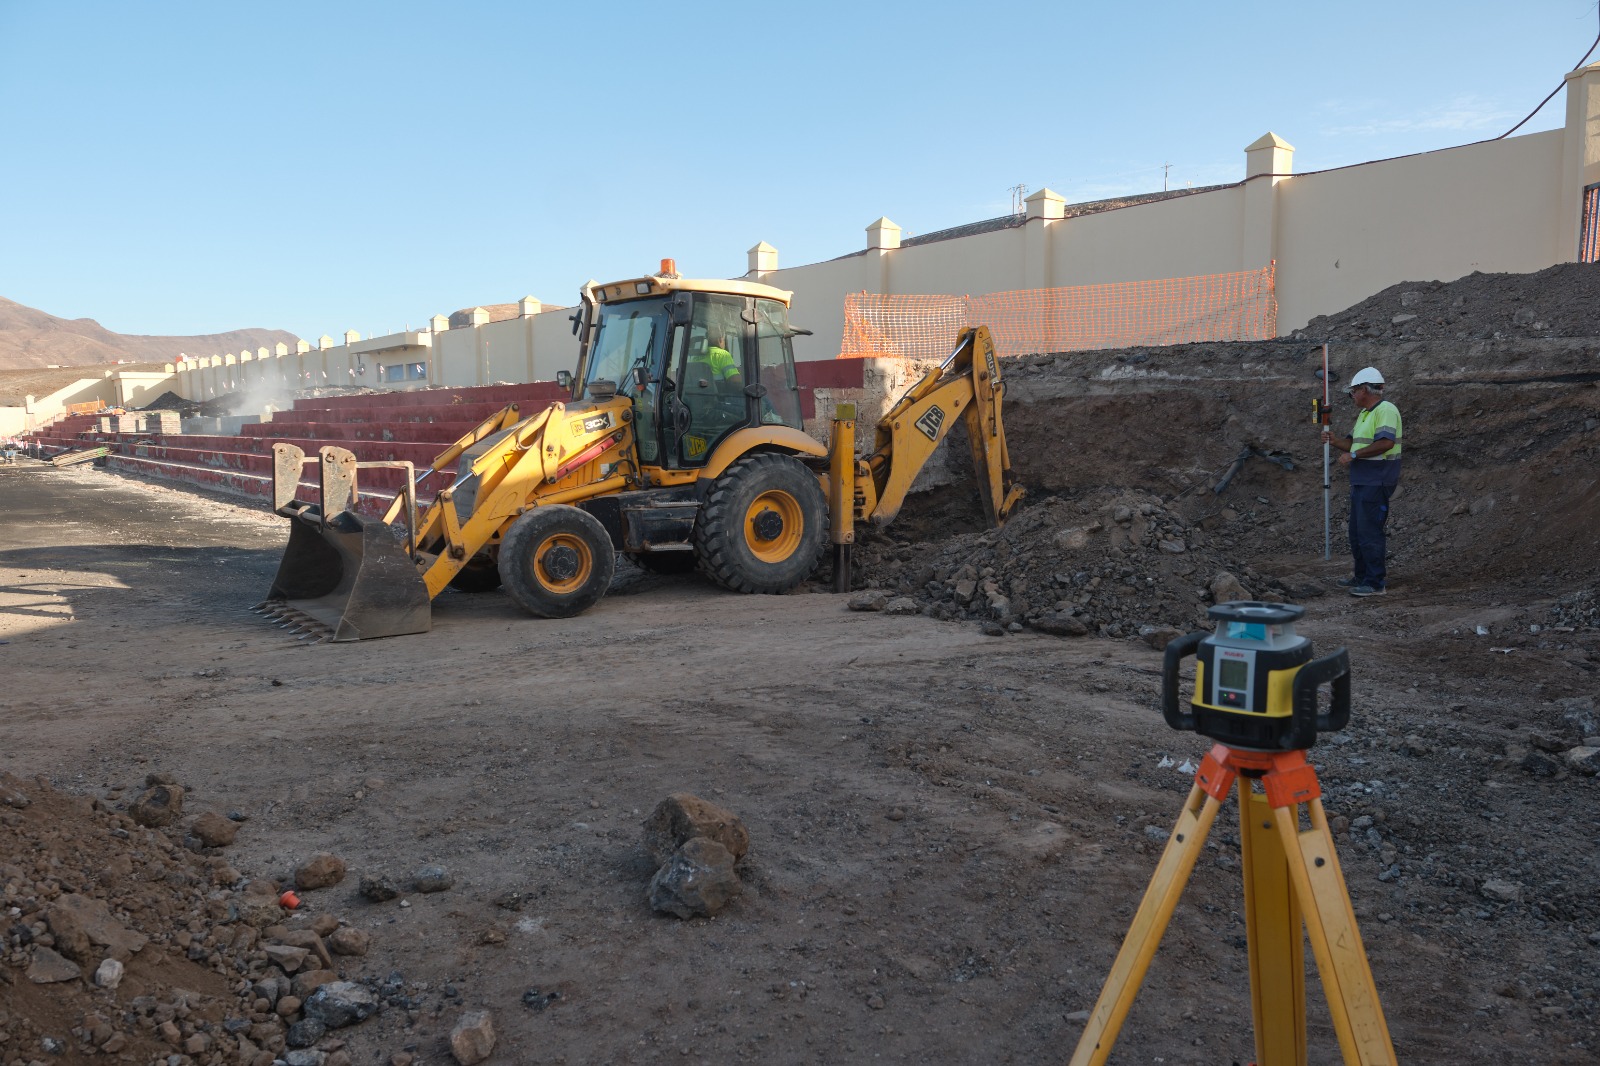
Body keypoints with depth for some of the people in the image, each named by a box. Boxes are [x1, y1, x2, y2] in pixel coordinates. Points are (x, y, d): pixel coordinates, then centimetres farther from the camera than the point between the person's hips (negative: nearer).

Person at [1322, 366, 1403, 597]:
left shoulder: (1386, 410, -13)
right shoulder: (1363, 414, 18)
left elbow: (1386, 442, -26)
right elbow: (1355, 444, 22)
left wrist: (1354, 455, -21)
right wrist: (1335, 441, 5)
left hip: (1376, 483, -10)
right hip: (1361, 482, 10)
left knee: (1369, 532, -9)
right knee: (1357, 531, 16)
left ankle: (1376, 582, -4)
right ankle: (1361, 576, 27)